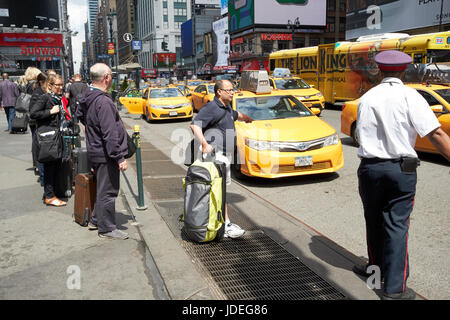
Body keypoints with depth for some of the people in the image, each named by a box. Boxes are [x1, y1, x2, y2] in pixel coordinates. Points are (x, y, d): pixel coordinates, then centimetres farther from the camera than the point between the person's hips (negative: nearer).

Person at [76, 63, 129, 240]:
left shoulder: (87, 97, 8)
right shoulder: (103, 102, -23)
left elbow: (80, 114, 28)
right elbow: (110, 135, -26)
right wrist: (120, 158, -23)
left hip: (95, 151, 10)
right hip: (106, 154, -10)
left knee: (103, 189, 22)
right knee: (108, 191, 1)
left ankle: (96, 221, 34)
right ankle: (106, 228, 11)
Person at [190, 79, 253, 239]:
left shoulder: (227, 108, 18)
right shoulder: (211, 108, -12)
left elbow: (235, 114, 43)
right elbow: (195, 125, -24)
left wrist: (245, 117, 62)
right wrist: (204, 144, -34)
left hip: (226, 154, 10)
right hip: (215, 154, -10)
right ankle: (226, 225, -8)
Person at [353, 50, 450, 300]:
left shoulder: (366, 98, 5)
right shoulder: (410, 97, -7)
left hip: (369, 168, 3)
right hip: (401, 169, -3)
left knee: (374, 222, 18)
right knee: (397, 226, 2)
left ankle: (376, 268, 36)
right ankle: (394, 288, 4)